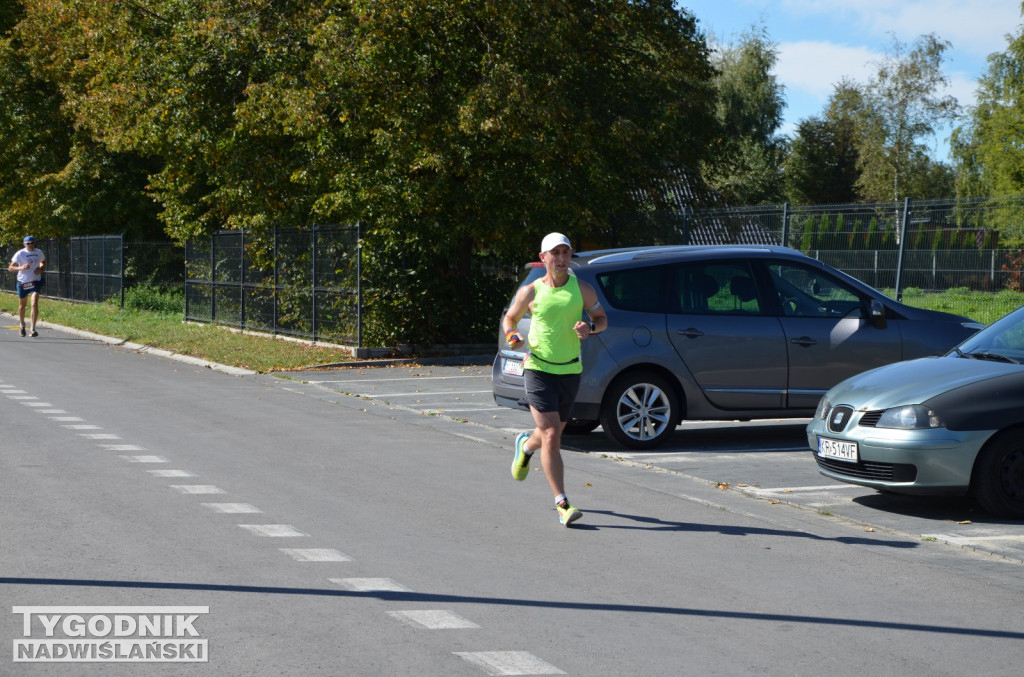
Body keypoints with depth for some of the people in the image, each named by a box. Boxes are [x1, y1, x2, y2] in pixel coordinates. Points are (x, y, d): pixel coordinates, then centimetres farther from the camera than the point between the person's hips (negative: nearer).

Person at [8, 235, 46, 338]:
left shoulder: (39, 253, 1)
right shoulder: (20, 254, -9)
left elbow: (43, 262, 22)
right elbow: (10, 268, -10)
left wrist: (40, 269, 0)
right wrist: (21, 268, -29)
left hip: (36, 282, 1)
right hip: (23, 282, -1)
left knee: (34, 303, -17)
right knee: (22, 305, 14)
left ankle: (33, 329, -20)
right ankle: (22, 325, 40)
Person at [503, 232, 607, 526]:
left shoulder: (582, 289, 1)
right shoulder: (530, 292, -3)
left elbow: (602, 318, 11)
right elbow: (509, 318, 12)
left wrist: (590, 328, -12)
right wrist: (511, 336, -10)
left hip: (570, 370, 3)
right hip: (538, 370, -3)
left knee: (552, 434, 17)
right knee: (551, 437, -13)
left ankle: (526, 444, 54)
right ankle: (562, 505, -12)